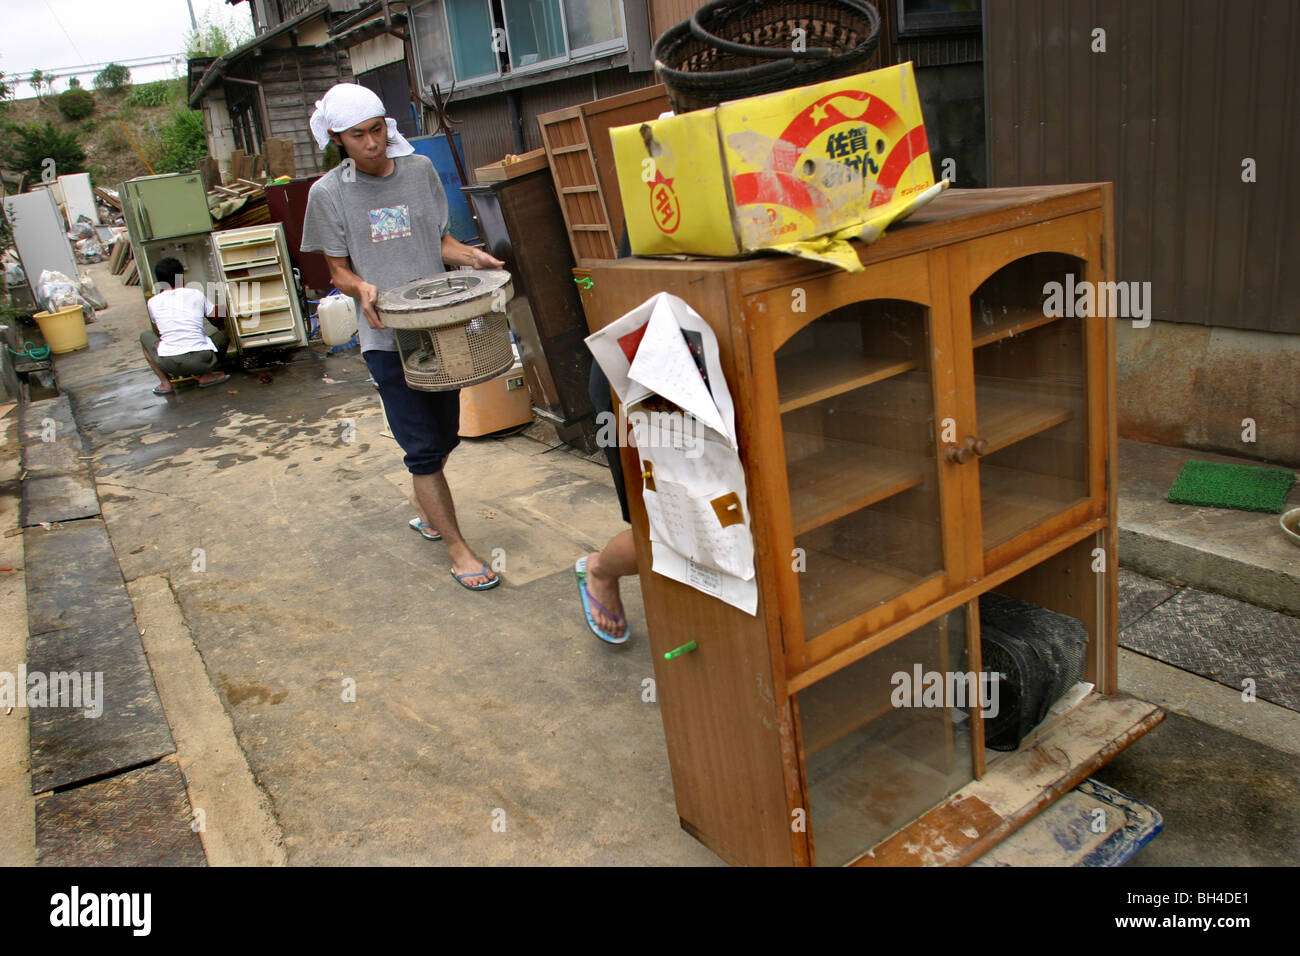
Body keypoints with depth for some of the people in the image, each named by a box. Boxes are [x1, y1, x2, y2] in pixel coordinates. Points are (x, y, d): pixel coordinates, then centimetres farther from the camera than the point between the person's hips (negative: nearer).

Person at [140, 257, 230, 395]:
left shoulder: (153, 302, 10)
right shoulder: (196, 294, 8)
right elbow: (216, 313, 27)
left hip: (168, 364, 1)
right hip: (200, 361, -1)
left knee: (145, 335, 30)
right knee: (223, 335, 28)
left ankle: (165, 383, 17)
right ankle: (206, 376, 8)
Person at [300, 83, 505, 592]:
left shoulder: (420, 170, 6)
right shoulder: (328, 193, -2)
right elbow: (337, 268, 2)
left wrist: (472, 256, -7)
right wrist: (361, 288, -20)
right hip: (386, 335, -4)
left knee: (445, 432, 15)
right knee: (424, 444, -4)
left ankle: (424, 505, 44)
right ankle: (456, 548, 8)